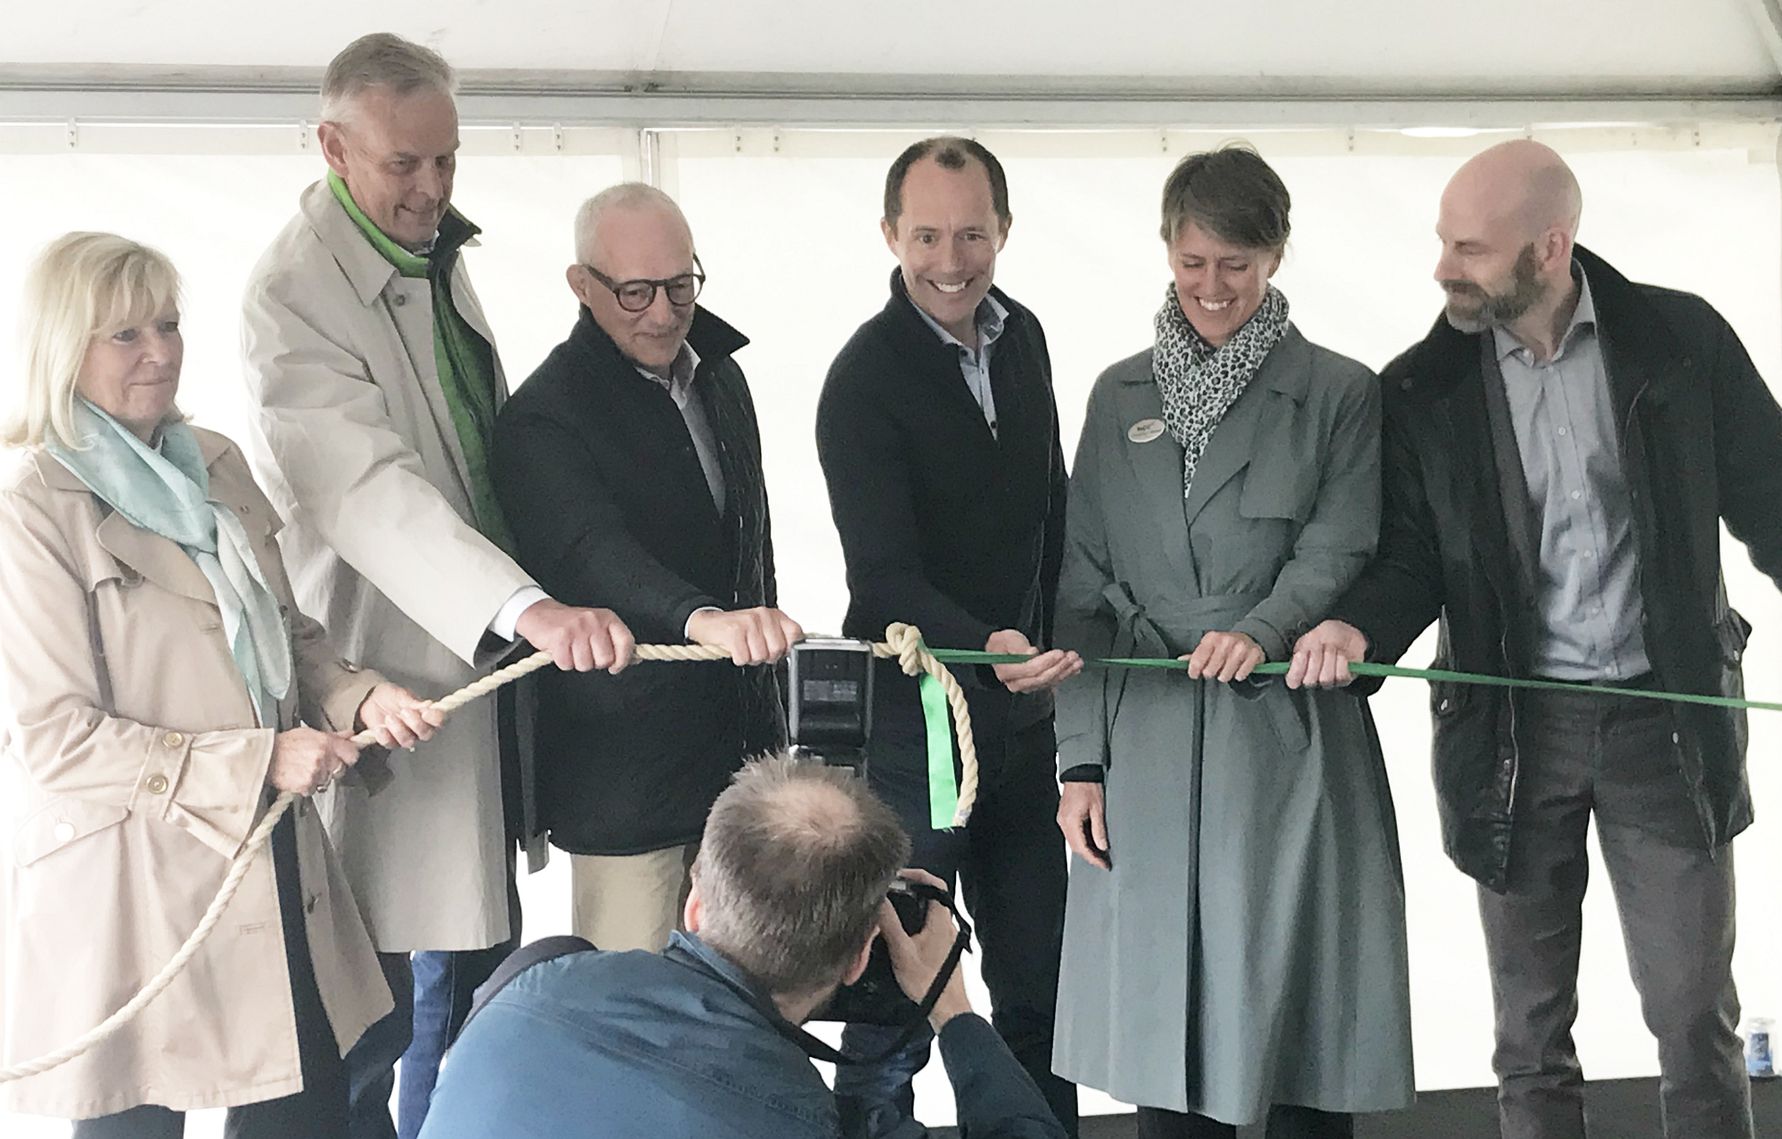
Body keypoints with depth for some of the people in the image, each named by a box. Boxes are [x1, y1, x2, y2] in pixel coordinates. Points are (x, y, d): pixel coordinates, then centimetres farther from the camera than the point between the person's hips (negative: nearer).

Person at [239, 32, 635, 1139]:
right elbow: (370, 491, -32)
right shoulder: (296, 293, -19)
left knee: (481, 958, 17)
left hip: (489, 655, 9)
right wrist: (532, 608, -44)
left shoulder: (437, 250, 9)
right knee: (385, 1003, -1)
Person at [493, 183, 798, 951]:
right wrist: (704, 619, -48)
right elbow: (593, 551, -31)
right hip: (625, 767, -7)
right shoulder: (543, 418, -14)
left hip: (734, 745, 7)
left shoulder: (719, 375, 11)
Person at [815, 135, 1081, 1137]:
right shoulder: (866, 379, -15)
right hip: (914, 723, -6)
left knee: (1040, 989, 15)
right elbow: (884, 576, -23)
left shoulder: (1022, 339, 5)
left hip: (1022, 716, 6)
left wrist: (1047, 650, 13)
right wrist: (988, 649, -39)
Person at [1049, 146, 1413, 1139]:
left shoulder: (1339, 394, 4)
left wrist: (1262, 631, -25)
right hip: (1148, 751, 3)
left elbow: (1340, 552, -5)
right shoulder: (1121, 396, 13)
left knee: (1298, 1019, -2)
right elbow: (1084, 587, 11)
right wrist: (1080, 758, 4)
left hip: (1288, 747, -3)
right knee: (1163, 1032, 4)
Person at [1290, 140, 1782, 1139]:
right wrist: (1358, 627, -19)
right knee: (1532, 1034, 9)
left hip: (1667, 717, -1)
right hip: (1512, 731, 1)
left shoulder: (1681, 341, -5)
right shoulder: (1422, 390, -2)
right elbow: (1412, 553, 2)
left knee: (1697, 1019, 2)